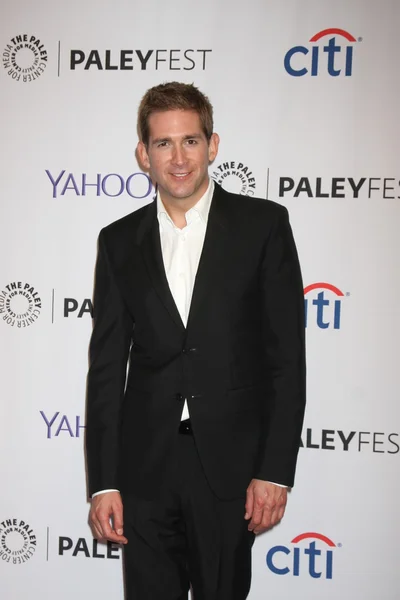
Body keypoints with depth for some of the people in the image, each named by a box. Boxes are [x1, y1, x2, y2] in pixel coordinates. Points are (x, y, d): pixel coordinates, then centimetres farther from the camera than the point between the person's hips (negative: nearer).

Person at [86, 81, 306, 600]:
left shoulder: (263, 225, -1)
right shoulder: (119, 242, 6)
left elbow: (287, 355, -3)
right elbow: (106, 368, 5)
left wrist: (276, 470, -8)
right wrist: (102, 483, 0)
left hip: (232, 467, -2)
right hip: (144, 470, 2)